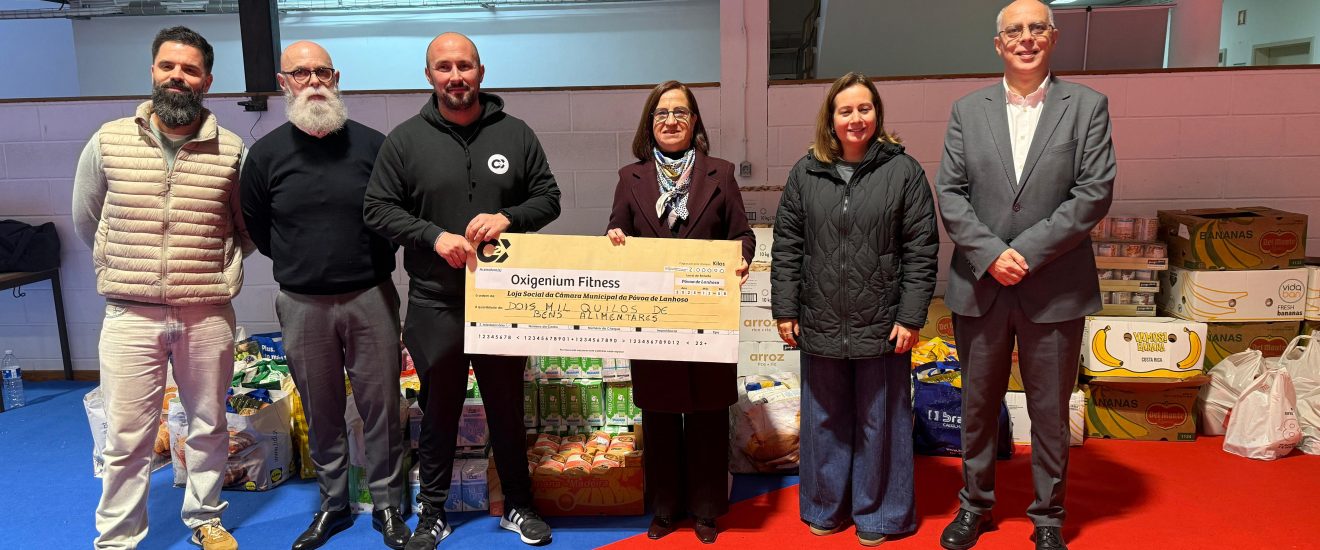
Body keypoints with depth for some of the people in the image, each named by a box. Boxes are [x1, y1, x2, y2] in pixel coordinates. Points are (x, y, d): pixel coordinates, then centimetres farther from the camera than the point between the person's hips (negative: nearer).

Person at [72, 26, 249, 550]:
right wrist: (123, 272, 14)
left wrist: (217, 272, 4)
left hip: (208, 315, 1)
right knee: (126, 439, 5)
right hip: (130, 315, 0)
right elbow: (86, 223, 14)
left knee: (208, 426, 13)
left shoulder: (231, 151, 0)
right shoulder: (107, 142, 1)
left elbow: (247, 229, 11)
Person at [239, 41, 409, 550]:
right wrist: (299, 262, 12)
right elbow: (255, 226, 13)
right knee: (321, 412, 12)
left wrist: (373, 259, 6)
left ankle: (387, 504, 21)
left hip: (370, 297, -1)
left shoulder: (372, 144, -3)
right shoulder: (266, 153, 1)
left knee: (380, 405, 5)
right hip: (302, 304, 1)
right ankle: (332, 504, 29)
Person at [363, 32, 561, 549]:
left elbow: (548, 197, 6)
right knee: (438, 410, 12)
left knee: (508, 407, 14)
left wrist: (507, 218, -14)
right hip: (435, 303, -1)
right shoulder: (405, 139, 0)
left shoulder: (516, 134, 3)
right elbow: (377, 209, 0)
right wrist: (434, 236, -15)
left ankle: (518, 506, 31)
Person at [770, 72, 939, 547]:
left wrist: (910, 317, -8)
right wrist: (784, 309, 2)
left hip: (881, 326, -2)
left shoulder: (904, 171, -3)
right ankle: (825, 507, 32)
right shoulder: (806, 173, 4)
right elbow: (786, 246, 5)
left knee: (879, 422, 10)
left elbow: (921, 250, -4)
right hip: (820, 325, 2)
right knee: (825, 419, 14)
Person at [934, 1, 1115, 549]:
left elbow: (1095, 192, -7)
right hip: (980, 287, 2)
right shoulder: (968, 109, 5)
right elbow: (950, 194, -1)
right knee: (978, 406, 14)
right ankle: (975, 505, 32)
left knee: (1050, 412, 10)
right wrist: (990, 254, -13)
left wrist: (1027, 252, -15)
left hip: (1054, 291, -1)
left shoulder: (1087, 105, 1)